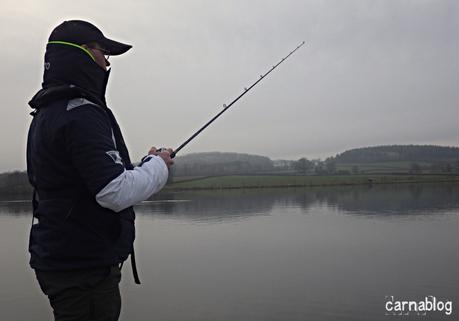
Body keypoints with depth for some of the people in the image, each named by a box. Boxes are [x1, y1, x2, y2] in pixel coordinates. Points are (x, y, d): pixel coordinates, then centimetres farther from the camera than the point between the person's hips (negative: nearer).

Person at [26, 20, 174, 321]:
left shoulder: (46, 114, 13)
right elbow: (118, 193, -25)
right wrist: (158, 165, -8)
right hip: (84, 267, -10)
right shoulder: (81, 115, -19)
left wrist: (145, 165, 12)